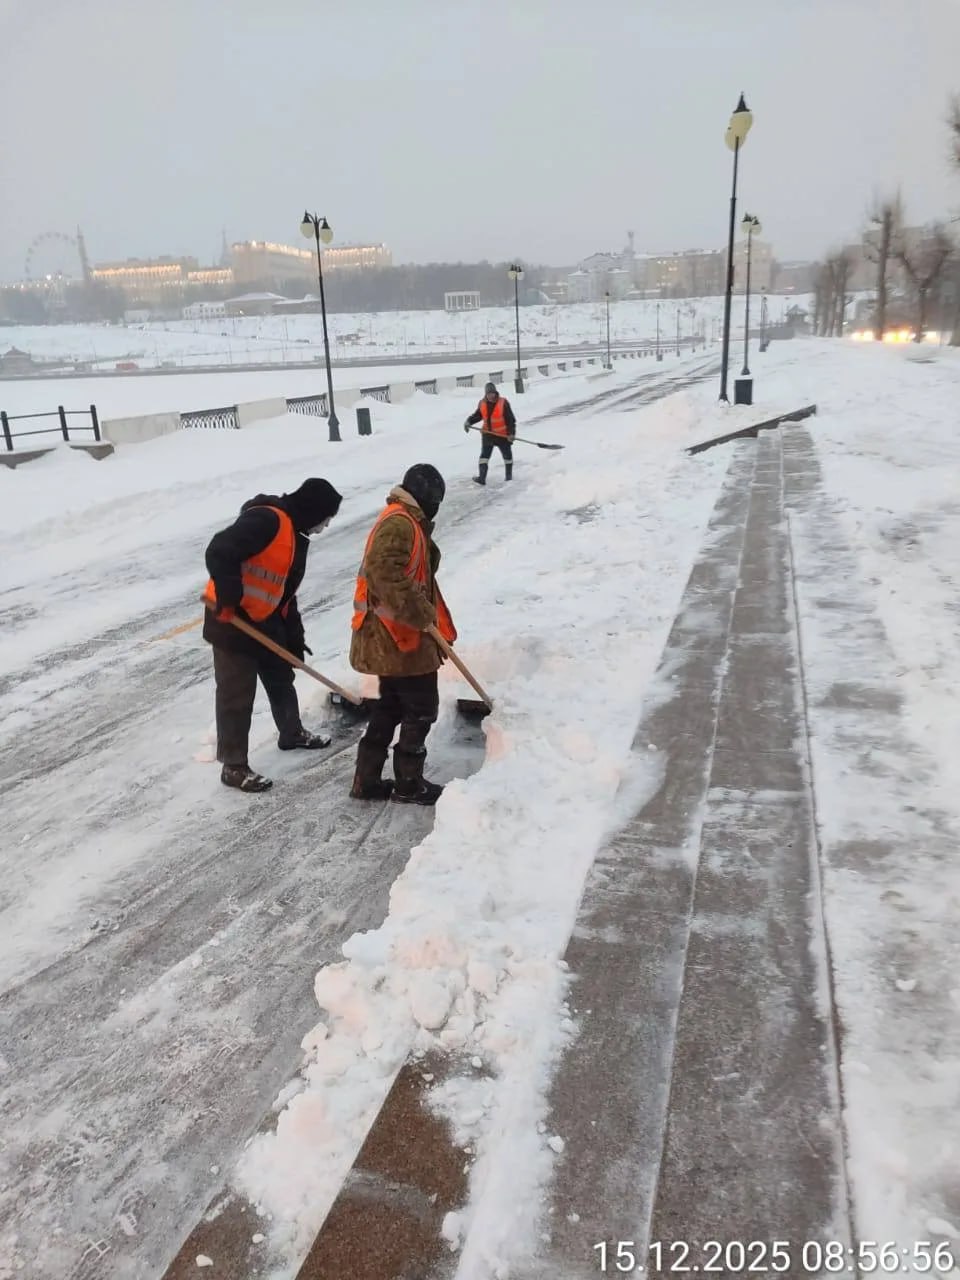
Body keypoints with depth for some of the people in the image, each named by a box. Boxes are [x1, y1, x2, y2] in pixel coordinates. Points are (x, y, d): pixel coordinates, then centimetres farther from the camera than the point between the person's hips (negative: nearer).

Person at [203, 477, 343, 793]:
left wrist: (295, 637, 17)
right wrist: (229, 599, -28)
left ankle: (292, 734, 46)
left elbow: (285, 591, 18)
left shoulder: (297, 535, 12)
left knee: (282, 680, 24)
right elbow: (219, 553, -30)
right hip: (231, 622, -10)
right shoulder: (266, 520, -20)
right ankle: (233, 766, 11)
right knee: (236, 696, -1)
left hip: (267, 623, 10)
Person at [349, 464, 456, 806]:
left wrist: (430, 620, 24)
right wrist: (420, 614, -28)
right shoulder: (399, 522, -15)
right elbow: (383, 572, -30)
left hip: (391, 636, 10)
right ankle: (409, 784, 12)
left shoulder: (407, 523, 19)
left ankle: (367, 780, 21)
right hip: (398, 636, -10)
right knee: (421, 709, 1)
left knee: (390, 707, 16)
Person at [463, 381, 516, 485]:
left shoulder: (503, 403, -15)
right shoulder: (482, 404, -1)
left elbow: (511, 419, -13)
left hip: (502, 434, -3)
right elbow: (477, 415, 12)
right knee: (484, 455, -6)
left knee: (507, 454, 12)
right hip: (488, 434, 3)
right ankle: (482, 478, -10)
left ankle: (509, 474, 30)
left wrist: (511, 433, -20)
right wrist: (468, 422, -5)